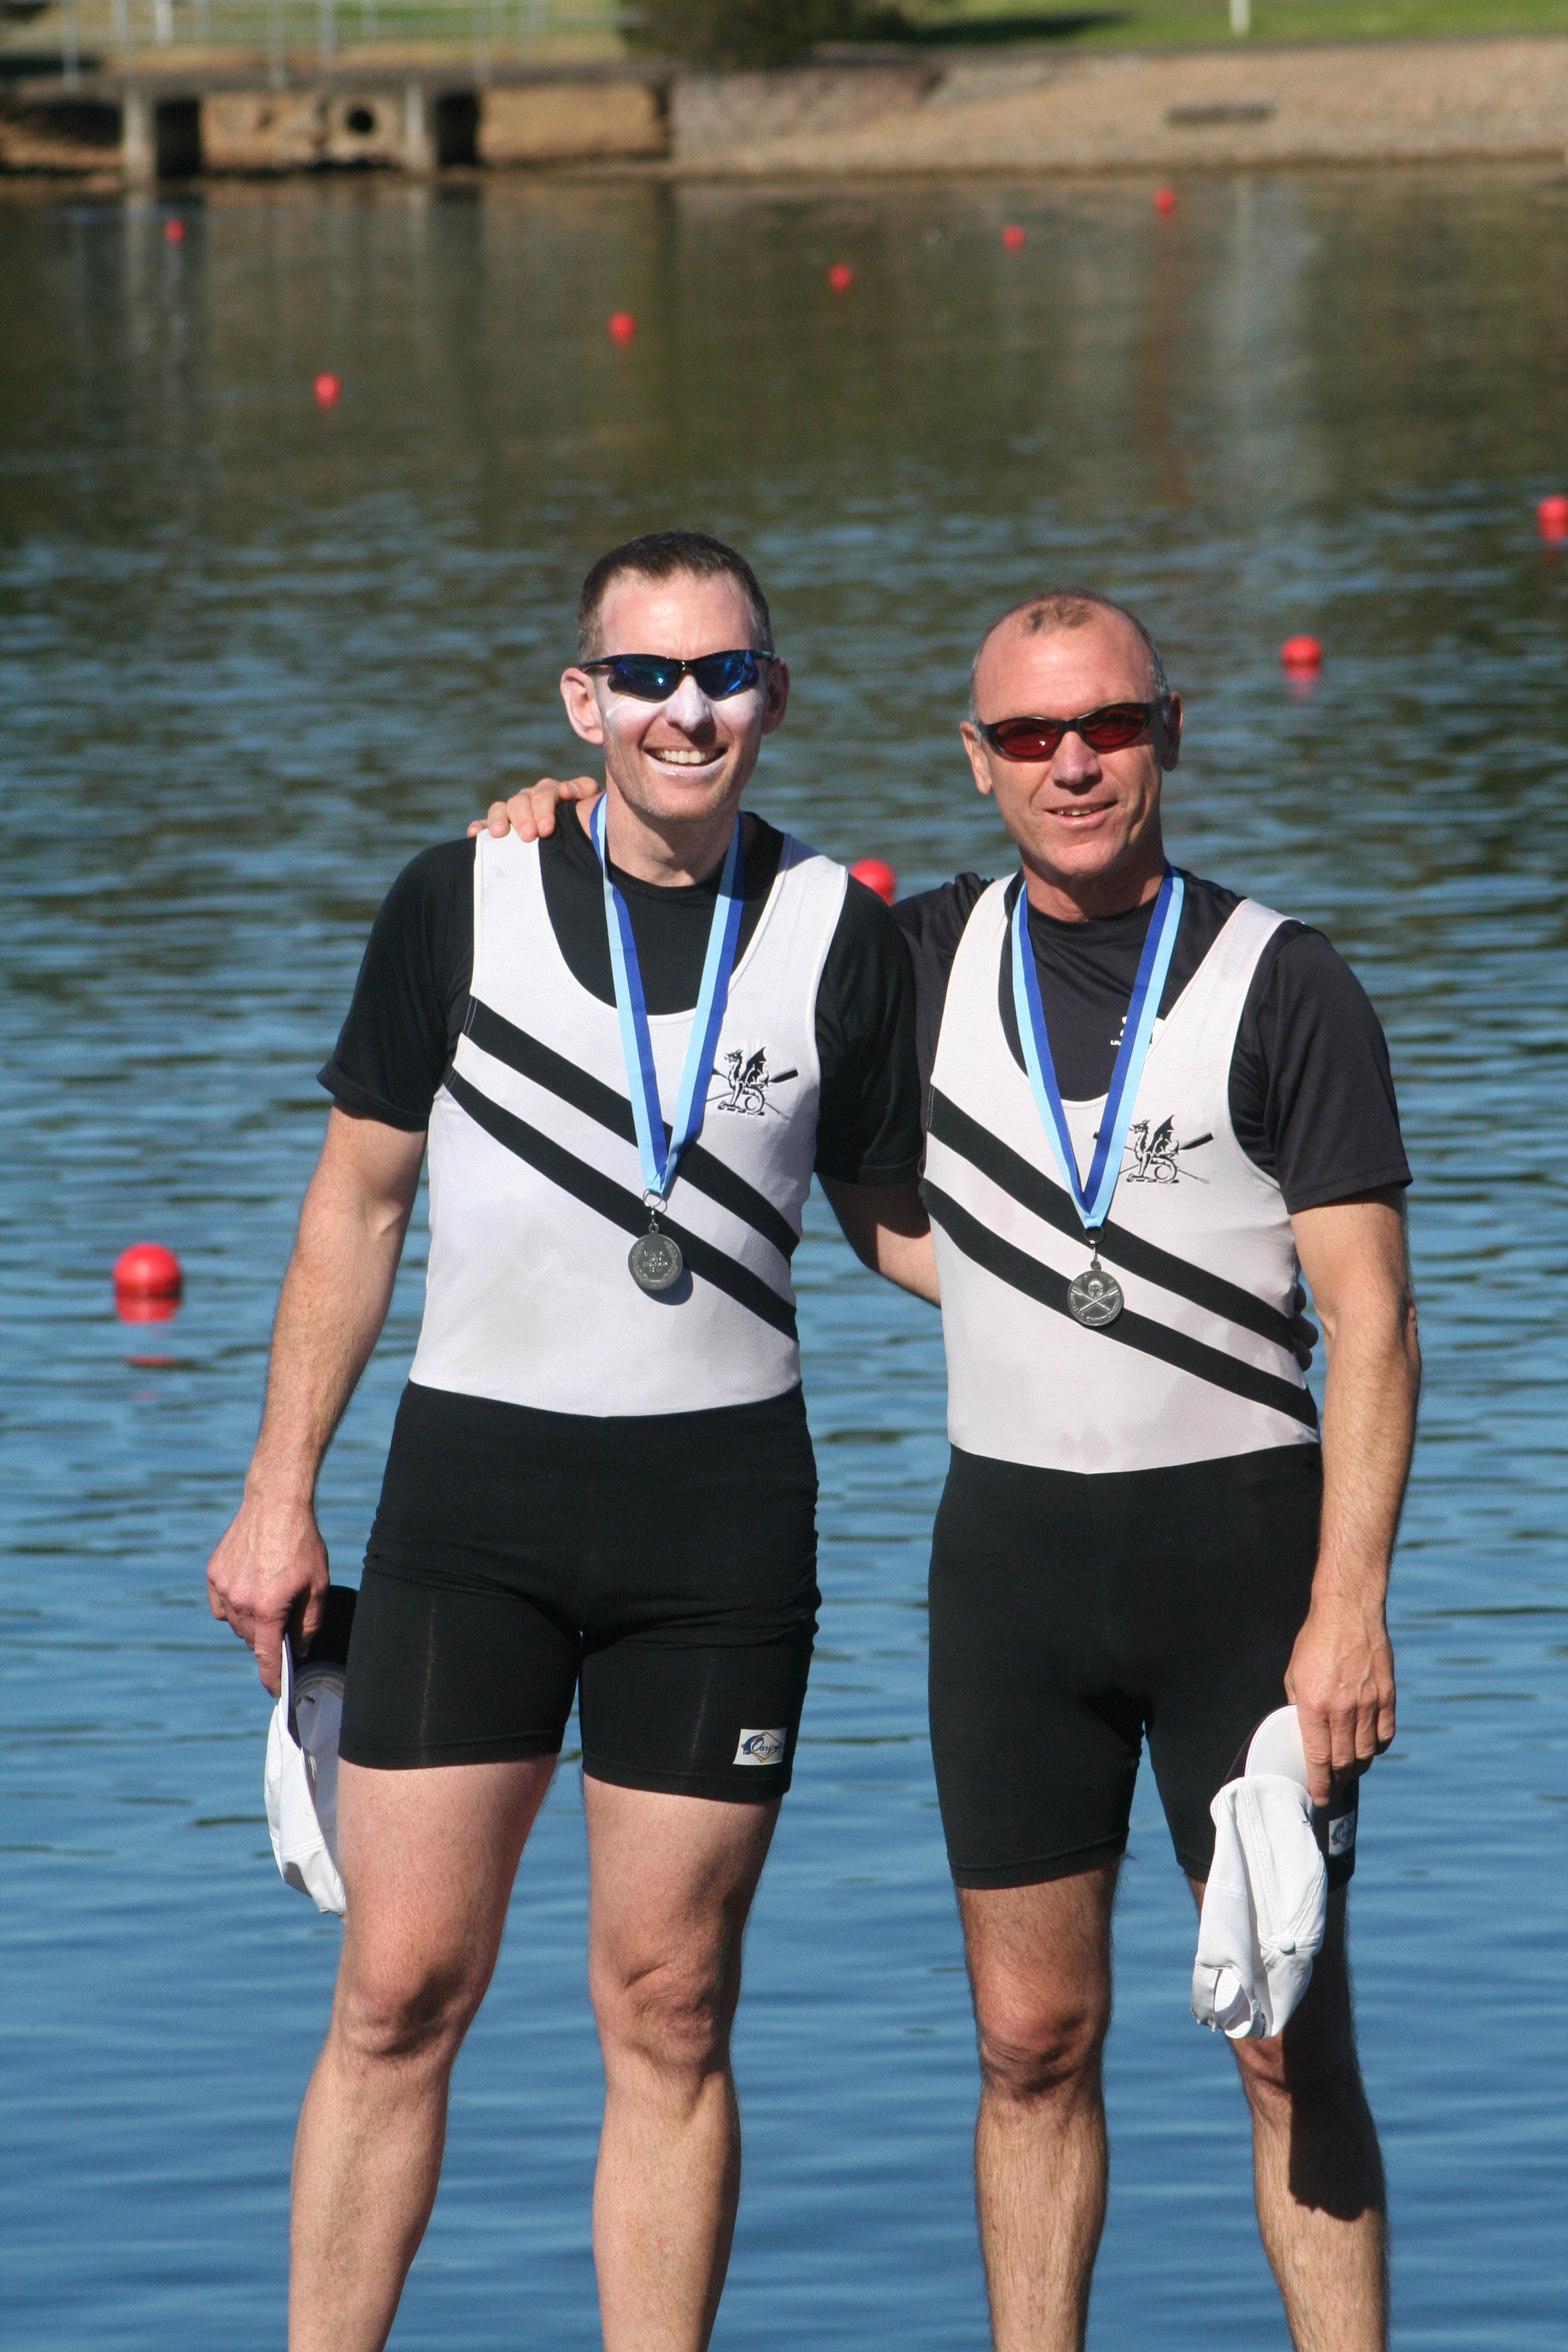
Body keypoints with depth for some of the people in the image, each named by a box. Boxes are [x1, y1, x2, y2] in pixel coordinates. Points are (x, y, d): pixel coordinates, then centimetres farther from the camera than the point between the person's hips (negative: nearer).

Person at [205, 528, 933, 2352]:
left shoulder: (837, 935, 2)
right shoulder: (462, 904, 1)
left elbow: (899, 1215, 13)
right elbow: (357, 1199, 8)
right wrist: (279, 1497, 6)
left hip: (722, 1508, 0)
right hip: (475, 1473, 0)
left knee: (670, 2012, 4)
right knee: (401, 1990, -2)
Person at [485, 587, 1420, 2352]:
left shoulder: (1283, 989, -6)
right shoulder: (925, 963, 6)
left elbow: (1369, 1321, -9)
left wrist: (1348, 1605, -18)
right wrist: (583, 818, 6)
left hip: (1239, 1542, -3)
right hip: (1011, 1549, 3)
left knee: (1291, 2041, -2)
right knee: (1031, 2039, 5)